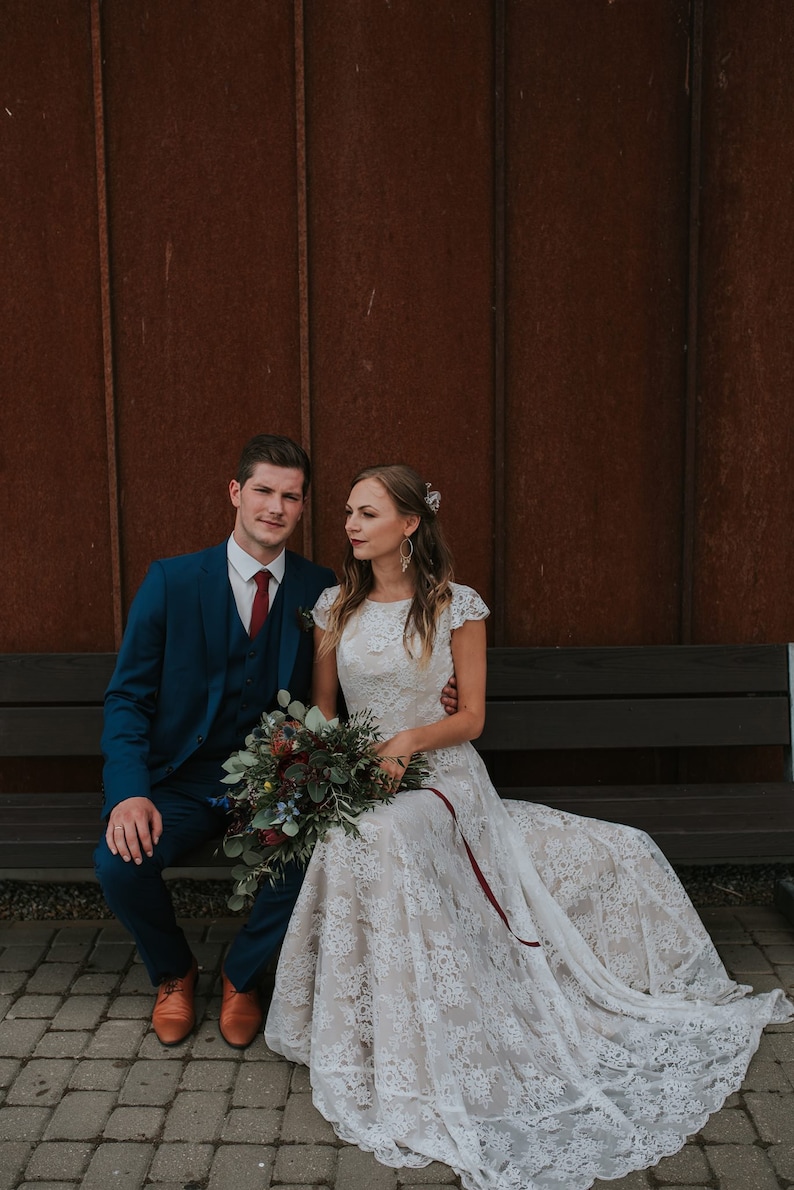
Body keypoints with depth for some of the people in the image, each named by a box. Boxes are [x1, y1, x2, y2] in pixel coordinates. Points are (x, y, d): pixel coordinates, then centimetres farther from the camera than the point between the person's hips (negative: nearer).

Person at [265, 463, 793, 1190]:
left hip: (444, 779, -4)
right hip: (359, 788, 4)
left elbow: (471, 718, -1)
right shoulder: (335, 606, 6)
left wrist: (410, 740, -19)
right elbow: (320, 708, 12)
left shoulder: (456, 606, -3)